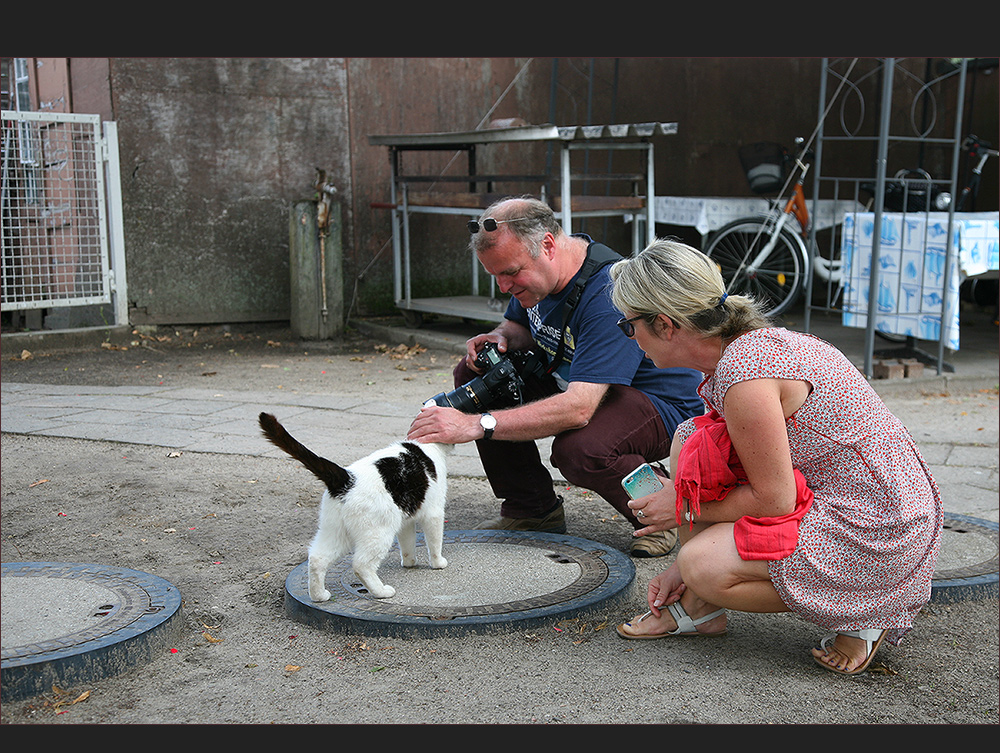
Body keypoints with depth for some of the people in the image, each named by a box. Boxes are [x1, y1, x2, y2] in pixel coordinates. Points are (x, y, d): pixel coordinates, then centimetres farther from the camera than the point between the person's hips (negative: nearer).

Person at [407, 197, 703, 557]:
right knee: (474, 372, -4)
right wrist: (501, 338, -10)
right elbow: (519, 324, 16)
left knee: (580, 449, -39)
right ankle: (532, 509, 7)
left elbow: (579, 408, -42)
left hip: (662, 405, -9)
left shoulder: (608, 295, -33)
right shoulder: (531, 271, -6)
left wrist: (478, 424, -47)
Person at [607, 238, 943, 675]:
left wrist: (686, 510, -6)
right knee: (690, 438, 6)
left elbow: (774, 500, -23)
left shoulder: (745, 372, -26)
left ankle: (861, 612, -2)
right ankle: (699, 607, 11)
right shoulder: (750, 341, 5)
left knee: (704, 567, -20)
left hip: (876, 533, -10)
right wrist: (681, 566, 12)